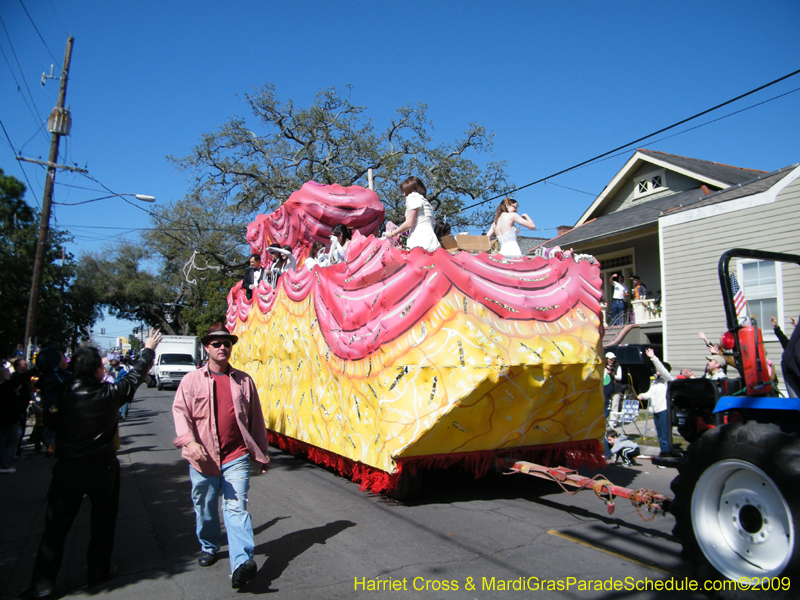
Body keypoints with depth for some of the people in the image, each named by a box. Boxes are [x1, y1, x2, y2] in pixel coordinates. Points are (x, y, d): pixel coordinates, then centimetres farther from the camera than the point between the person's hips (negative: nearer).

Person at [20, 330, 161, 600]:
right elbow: (136, 375, 3)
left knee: (56, 524, 10)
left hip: (67, 467, 1)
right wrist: (149, 349, 17)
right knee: (103, 521, 15)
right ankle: (98, 572, 24)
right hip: (103, 466, -1)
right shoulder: (110, 393, -12)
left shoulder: (64, 394, -9)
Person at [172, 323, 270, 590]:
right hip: (203, 458, 1)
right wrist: (189, 440, -24)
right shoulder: (192, 380, 4)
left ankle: (241, 563, -13)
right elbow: (180, 411, -6)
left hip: (236, 457, -1)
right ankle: (209, 547, 39)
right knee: (205, 508, 15)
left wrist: (261, 453, 13)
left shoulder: (243, 380, 7)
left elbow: (255, 418, 12)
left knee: (236, 507, -9)